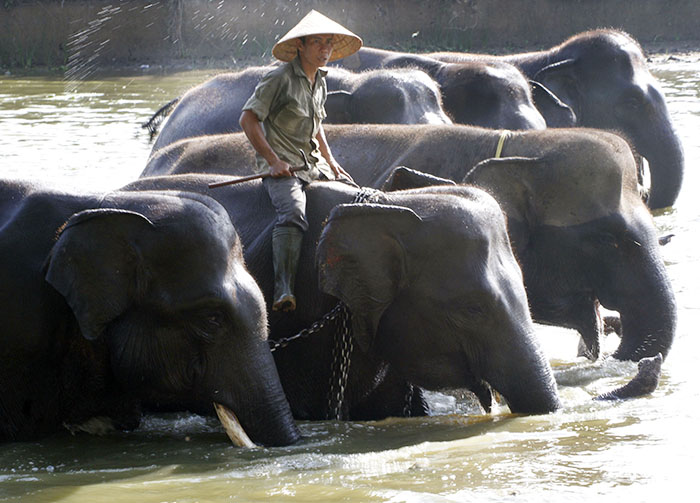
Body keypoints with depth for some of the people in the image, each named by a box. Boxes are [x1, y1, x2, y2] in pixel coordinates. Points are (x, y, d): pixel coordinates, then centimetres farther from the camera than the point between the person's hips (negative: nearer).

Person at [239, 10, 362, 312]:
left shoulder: (319, 81, 17)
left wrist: (331, 162, 19)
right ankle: (283, 291, -47)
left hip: (314, 165, 9)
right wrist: (273, 160, -17)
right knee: (293, 213, -34)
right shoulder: (281, 78, -10)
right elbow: (248, 119, -13)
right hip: (281, 167, -9)